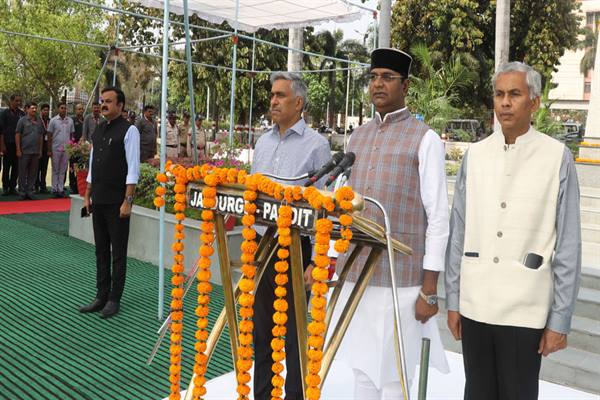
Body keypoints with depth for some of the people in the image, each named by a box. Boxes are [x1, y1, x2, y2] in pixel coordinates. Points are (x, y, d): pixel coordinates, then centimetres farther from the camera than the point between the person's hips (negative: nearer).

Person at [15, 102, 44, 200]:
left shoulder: (39, 121, 11)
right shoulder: (22, 120, -1)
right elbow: (17, 135, -3)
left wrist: (40, 150, 10)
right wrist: (18, 149, -8)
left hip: (36, 151, 4)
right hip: (25, 151, -4)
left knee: (33, 173, 7)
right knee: (23, 172, 2)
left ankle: (30, 191, 15)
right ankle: (22, 192, 9)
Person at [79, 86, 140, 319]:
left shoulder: (129, 131, -8)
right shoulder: (98, 130, 13)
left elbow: (133, 169, -12)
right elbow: (92, 166, 18)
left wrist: (127, 201, -16)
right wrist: (87, 196, 15)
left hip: (117, 202, -7)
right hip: (98, 201, 7)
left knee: (118, 253, 3)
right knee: (101, 250, 13)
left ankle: (114, 299, 14)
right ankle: (102, 296, 23)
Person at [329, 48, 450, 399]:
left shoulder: (424, 139, -6)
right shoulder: (358, 137, 12)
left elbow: (438, 217, -9)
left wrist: (430, 288, -12)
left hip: (400, 279, -5)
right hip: (354, 274, 5)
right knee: (363, 370, 16)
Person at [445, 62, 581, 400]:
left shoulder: (557, 157, -5)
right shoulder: (475, 155, 4)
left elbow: (568, 247, -4)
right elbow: (458, 233, 6)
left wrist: (560, 319, -4)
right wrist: (453, 299, 7)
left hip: (525, 310, -3)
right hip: (475, 305, 3)